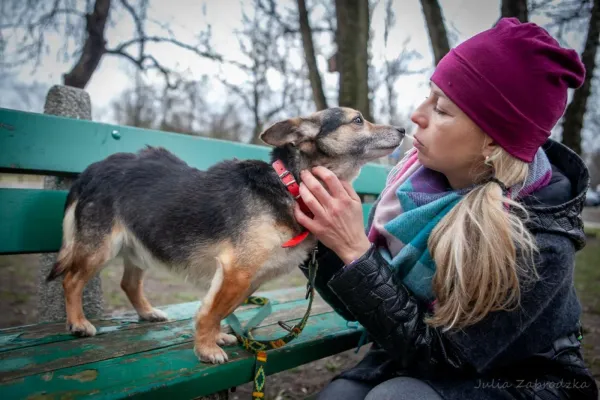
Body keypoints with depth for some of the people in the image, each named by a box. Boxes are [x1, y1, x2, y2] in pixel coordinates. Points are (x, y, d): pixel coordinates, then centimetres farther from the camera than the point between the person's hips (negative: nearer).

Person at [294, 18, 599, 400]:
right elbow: (364, 307, -6)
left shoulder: (541, 244, -27)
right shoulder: (420, 178, -15)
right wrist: (318, 234, -23)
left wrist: (355, 251, -32)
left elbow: (435, 355, -24)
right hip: (412, 362, 4)